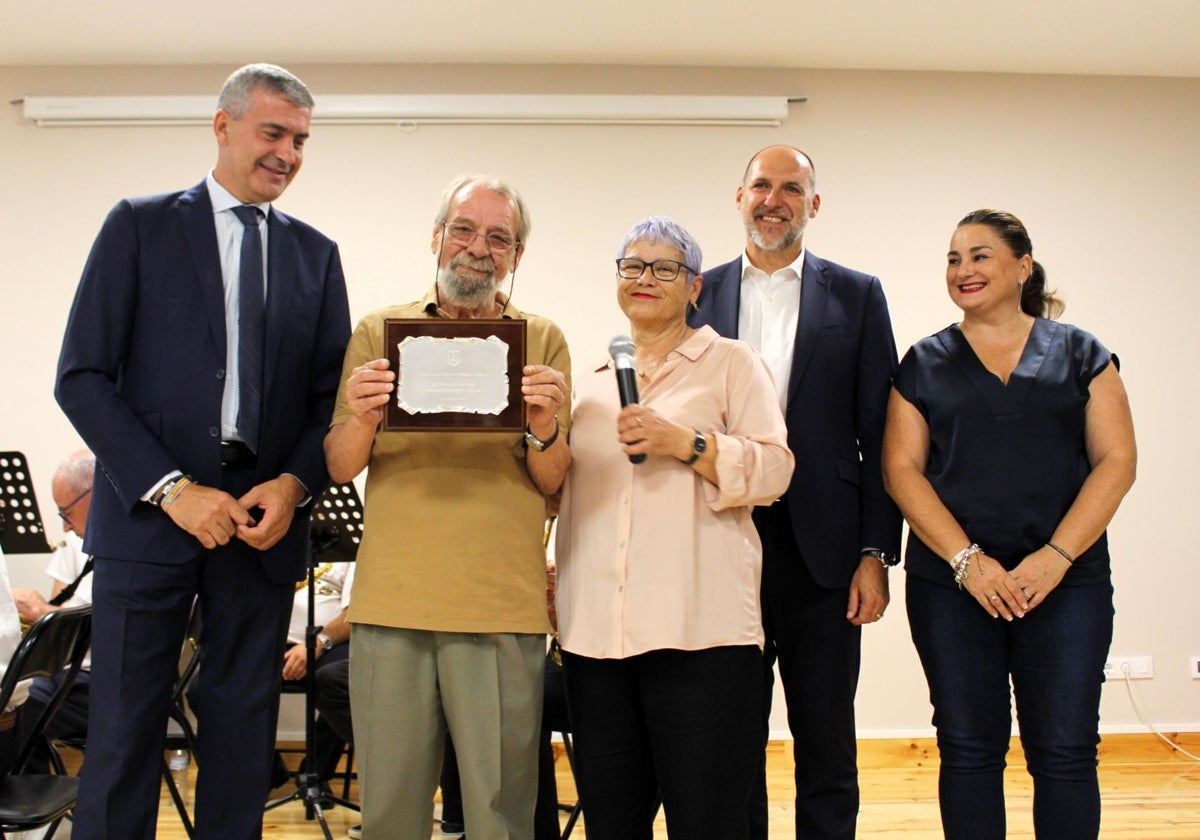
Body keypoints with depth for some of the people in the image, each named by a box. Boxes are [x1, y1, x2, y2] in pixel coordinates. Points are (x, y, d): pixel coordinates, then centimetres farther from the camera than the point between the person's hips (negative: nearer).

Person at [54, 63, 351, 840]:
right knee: (124, 734, 0)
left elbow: (333, 394, 11)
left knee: (243, 736, 7)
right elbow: (83, 376, -3)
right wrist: (171, 487, -12)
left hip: (264, 520, 3)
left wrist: (295, 484, -8)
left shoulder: (316, 254, 12)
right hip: (149, 513, -2)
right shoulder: (141, 225, 4)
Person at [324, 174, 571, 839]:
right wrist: (362, 419, -18)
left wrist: (543, 427, -20)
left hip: (503, 608, -1)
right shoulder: (378, 331, 8)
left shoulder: (542, 341, 6)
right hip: (390, 602, 1)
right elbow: (339, 468, 3)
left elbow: (551, 483, 0)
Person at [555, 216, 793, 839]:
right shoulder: (589, 379, 21)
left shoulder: (730, 363, 8)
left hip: (698, 628, -4)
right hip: (595, 630, 4)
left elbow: (775, 470, -3)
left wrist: (685, 443, -14)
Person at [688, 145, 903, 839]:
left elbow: (878, 435, 1)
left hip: (821, 550, -1)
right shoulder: (699, 295, 8)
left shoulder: (857, 296, 5)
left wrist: (877, 553, -5)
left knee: (827, 749, 9)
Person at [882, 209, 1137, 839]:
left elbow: (1117, 461, 1)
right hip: (950, 582, 1)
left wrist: (1056, 557, -12)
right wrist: (966, 560, -11)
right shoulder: (925, 363, 9)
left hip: (1067, 582, 0)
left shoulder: (1080, 354, 7)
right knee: (968, 750, 5)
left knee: (1065, 752, -1)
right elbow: (901, 468, 1)